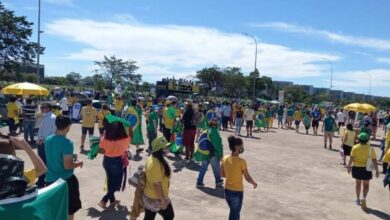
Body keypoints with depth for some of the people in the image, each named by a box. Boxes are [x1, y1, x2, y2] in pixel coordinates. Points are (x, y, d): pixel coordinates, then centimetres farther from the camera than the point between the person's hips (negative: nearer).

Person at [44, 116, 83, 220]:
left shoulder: (48, 140, 0)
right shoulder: (67, 143, -22)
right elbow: (67, 166, -23)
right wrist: (79, 163, -5)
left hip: (50, 179, 7)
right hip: (65, 180, -7)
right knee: (69, 210, 12)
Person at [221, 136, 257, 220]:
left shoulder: (225, 158, -4)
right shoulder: (241, 161, -20)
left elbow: (222, 174, 6)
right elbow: (248, 178, -12)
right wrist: (254, 183, 7)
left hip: (227, 190, 6)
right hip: (237, 192, -6)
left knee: (233, 212, 25)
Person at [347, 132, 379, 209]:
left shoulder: (355, 147, -8)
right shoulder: (371, 149, -8)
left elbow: (351, 158, -9)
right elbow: (374, 160, -8)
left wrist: (349, 166, 3)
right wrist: (377, 170, 1)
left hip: (356, 168, 1)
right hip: (366, 169, -1)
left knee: (358, 183, 19)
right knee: (366, 185, 13)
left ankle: (358, 199, 28)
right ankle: (364, 198, -11)